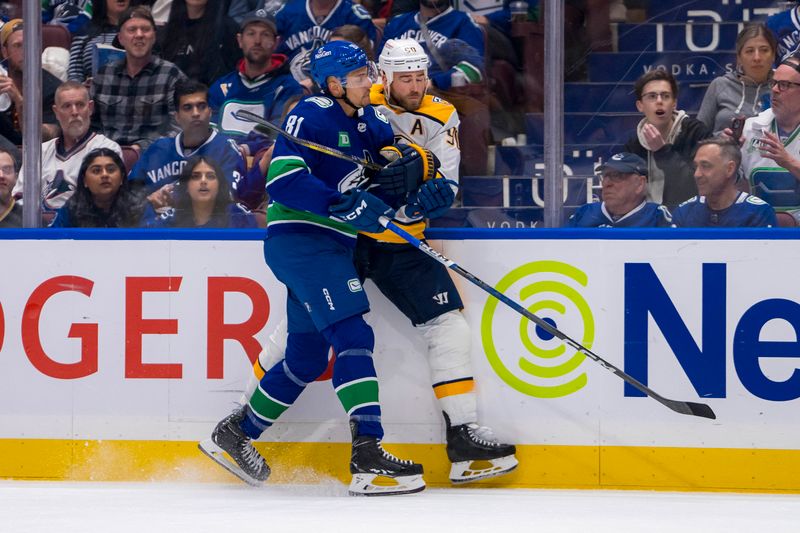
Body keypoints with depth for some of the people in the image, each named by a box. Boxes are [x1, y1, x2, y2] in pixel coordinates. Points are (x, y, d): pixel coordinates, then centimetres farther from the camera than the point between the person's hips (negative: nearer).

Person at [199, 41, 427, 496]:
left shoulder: (366, 119, 13)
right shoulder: (311, 117, -13)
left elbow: (401, 153, 15)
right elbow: (282, 180, -24)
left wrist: (411, 165, -10)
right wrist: (345, 204, -30)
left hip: (331, 246, 9)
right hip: (298, 240, -9)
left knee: (309, 356, 14)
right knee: (354, 336, -19)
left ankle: (235, 435, 30)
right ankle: (368, 458, -25)